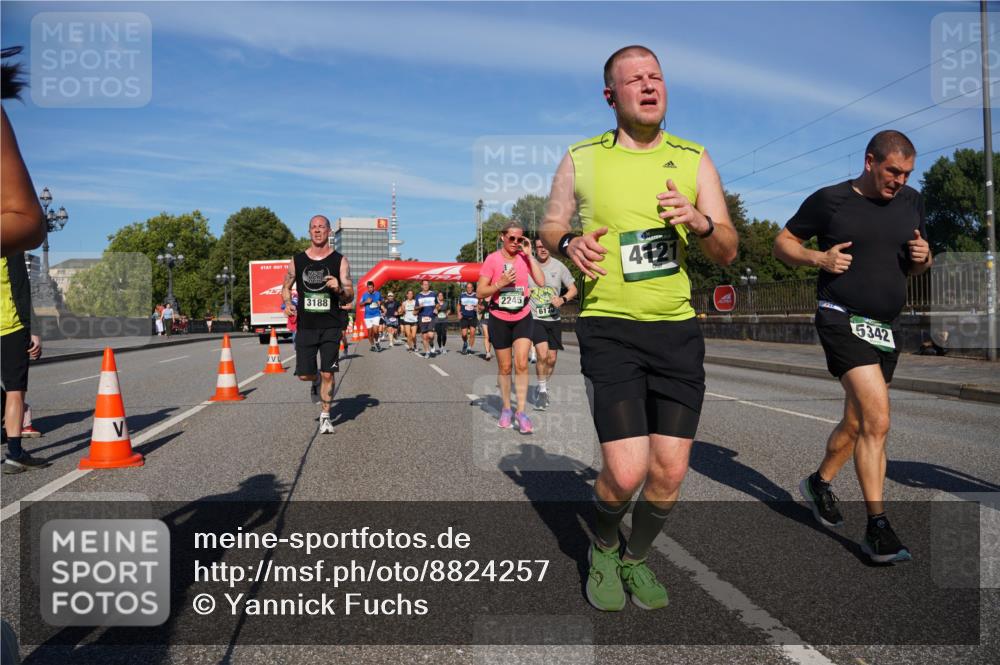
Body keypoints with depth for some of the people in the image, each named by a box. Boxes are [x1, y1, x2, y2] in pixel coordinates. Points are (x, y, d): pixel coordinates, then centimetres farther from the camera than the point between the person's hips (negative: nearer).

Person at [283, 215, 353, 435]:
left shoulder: (340, 260, 0)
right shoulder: (297, 260, 7)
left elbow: (350, 296, 0)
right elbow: (286, 287, 18)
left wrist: (339, 289, -22)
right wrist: (288, 303, -3)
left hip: (331, 326, -2)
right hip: (305, 326, 2)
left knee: (327, 373, -3)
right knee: (304, 374, 3)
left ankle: (325, 416, 13)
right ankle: (318, 381, 40)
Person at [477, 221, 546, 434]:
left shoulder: (524, 257, 0)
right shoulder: (492, 259, -8)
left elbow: (541, 281, -12)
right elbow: (480, 292, -8)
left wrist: (529, 255, -12)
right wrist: (500, 283, -23)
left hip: (522, 318, 1)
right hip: (499, 319, -1)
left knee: (521, 364, -10)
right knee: (504, 367, 8)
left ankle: (521, 412, -4)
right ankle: (506, 408, 24)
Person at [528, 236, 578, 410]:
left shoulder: (559, 266, 0)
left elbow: (573, 289, 5)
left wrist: (563, 299, -12)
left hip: (554, 319, 2)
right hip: (534, 318, -2)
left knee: (552, 358, 7)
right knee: (542, 354, -19)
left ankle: (544, 388, 31)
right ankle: (542, 391, -3)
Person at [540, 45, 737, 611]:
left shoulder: (694, 159, 8)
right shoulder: (581, 160, 4)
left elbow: (727, 253, 7)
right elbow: (549, 226, 15)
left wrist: (700, 222, -16)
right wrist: (570, 242, -9)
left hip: (679, 330, 3)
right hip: (610, 328, -2)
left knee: (669, 473, 1)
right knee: (626, 473, -12)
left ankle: (637, 558, 31)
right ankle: (603, 548, 22)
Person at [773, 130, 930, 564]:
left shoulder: (910, 202, 11)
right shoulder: (829, 200, -3)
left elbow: (917, 268, 20)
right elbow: (783, 243, 4)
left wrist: (923, 256, -4)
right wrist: (819, 258, -14)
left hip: (886, 327, 6)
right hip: (843, 320, -6)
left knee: (857, 423, 15)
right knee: (877, 421, -18)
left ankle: (819, 483, 38)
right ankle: (878, 528, -12)